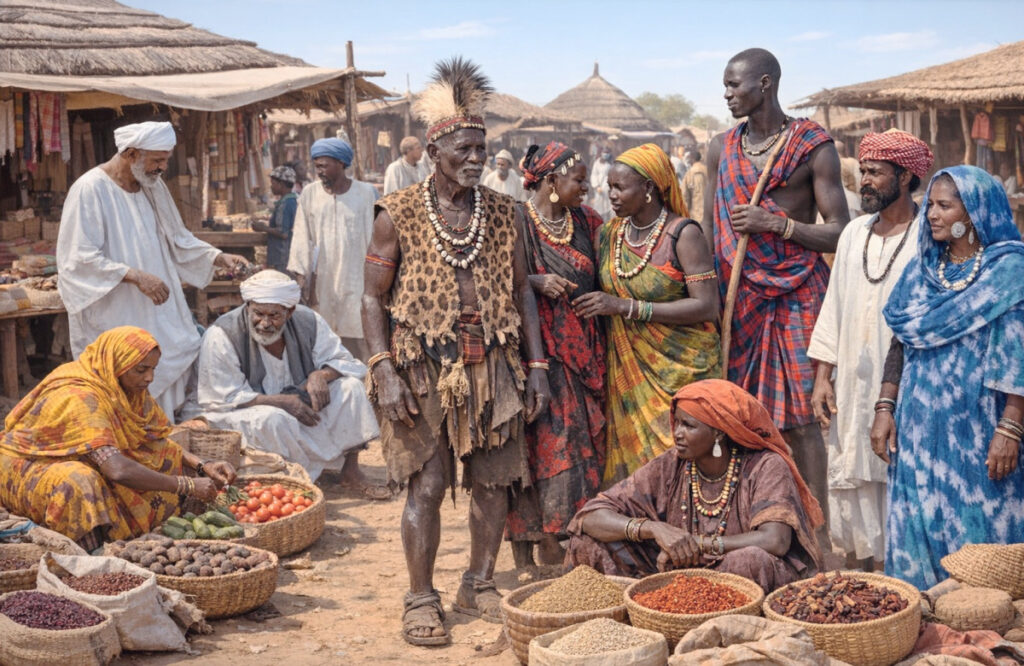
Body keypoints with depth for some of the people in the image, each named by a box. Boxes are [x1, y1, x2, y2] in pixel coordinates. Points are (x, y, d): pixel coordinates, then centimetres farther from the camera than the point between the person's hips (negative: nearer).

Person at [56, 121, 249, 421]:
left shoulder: (153, 185, 10)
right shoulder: (91, 189, -14)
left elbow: (176, 239, 20)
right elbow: (79, 258, -19)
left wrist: (219, 257, 6)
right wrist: (135, 276, -26)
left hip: (157, 315, 8)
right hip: (114, 319, -7)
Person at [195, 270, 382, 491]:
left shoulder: (307, 322, -7)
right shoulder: (221, 336, -19)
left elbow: (345, 362, 1)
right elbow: (222, 399, -20)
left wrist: (321, 375, -24)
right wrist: (281, 401, -27)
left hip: (299, 409, 5)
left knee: (350, 386, -14)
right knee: (272, 419, -39)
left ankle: (351, 473, -8)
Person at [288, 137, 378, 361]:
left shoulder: (366, 193, 0)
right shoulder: (309, 194, 4)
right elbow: (302, 239, 3)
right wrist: (301, 279, -4)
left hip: (356, 281, -1)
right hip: (321, 281, 2)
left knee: (360, 343, -5)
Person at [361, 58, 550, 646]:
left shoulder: (503, 212, 7)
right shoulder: (398, 214, -3)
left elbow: (523, 292, 12)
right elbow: (374, 297, -2)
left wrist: (537, 364, 5)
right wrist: (385, 372, -11)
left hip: (493, 365, 4)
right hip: (424, 365, -3)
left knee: (494, 480, 7)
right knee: (427, 484, -2)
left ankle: (480, 586, 24)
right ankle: (421, 599, 11)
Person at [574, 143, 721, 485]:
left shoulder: (683, 234, -10)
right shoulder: (610, 233, 8)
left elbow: (707, 306, -18)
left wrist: (626, 307, -19)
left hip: (680, 369, -5)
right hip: (628, 372, 5)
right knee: (630, 458, 2)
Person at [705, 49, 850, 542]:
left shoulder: (813, 148, -3)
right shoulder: (721, 148, 12)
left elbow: (840, 233, -6)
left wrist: (776, 224, -17)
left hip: (796, 296, -4)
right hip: (739, 294, 5)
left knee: (799, 418, -6)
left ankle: (818, 535, 0)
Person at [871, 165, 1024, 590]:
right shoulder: (921, 269, 10)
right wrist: (885, 408, 5)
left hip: (978, 426, -5)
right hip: (920, 425, 5)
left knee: (979, 530, 1)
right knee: (917, 528, 7)